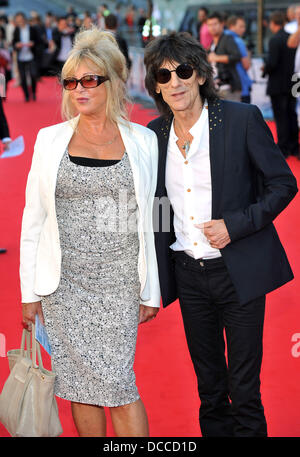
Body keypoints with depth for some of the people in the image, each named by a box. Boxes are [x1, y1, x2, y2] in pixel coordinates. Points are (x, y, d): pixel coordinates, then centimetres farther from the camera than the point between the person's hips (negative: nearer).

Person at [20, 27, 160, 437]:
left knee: (117, 383, -7)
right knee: (81, 385, 5)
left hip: (120, 278, -1)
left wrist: (151, 291, 5)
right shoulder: (50, 140, 4)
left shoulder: (143, 141, 3)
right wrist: (30, 291, 4)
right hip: (65, 280, 1)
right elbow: (33, 218, 6)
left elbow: (151, 220, 6)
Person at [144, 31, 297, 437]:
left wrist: (235, 225, -18)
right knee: (208, 385, 17)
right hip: (187, 273, 4)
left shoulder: (243, 119, -10)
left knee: (244, 388, 2)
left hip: (238, 271, -4)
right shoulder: (155, 133, 4)